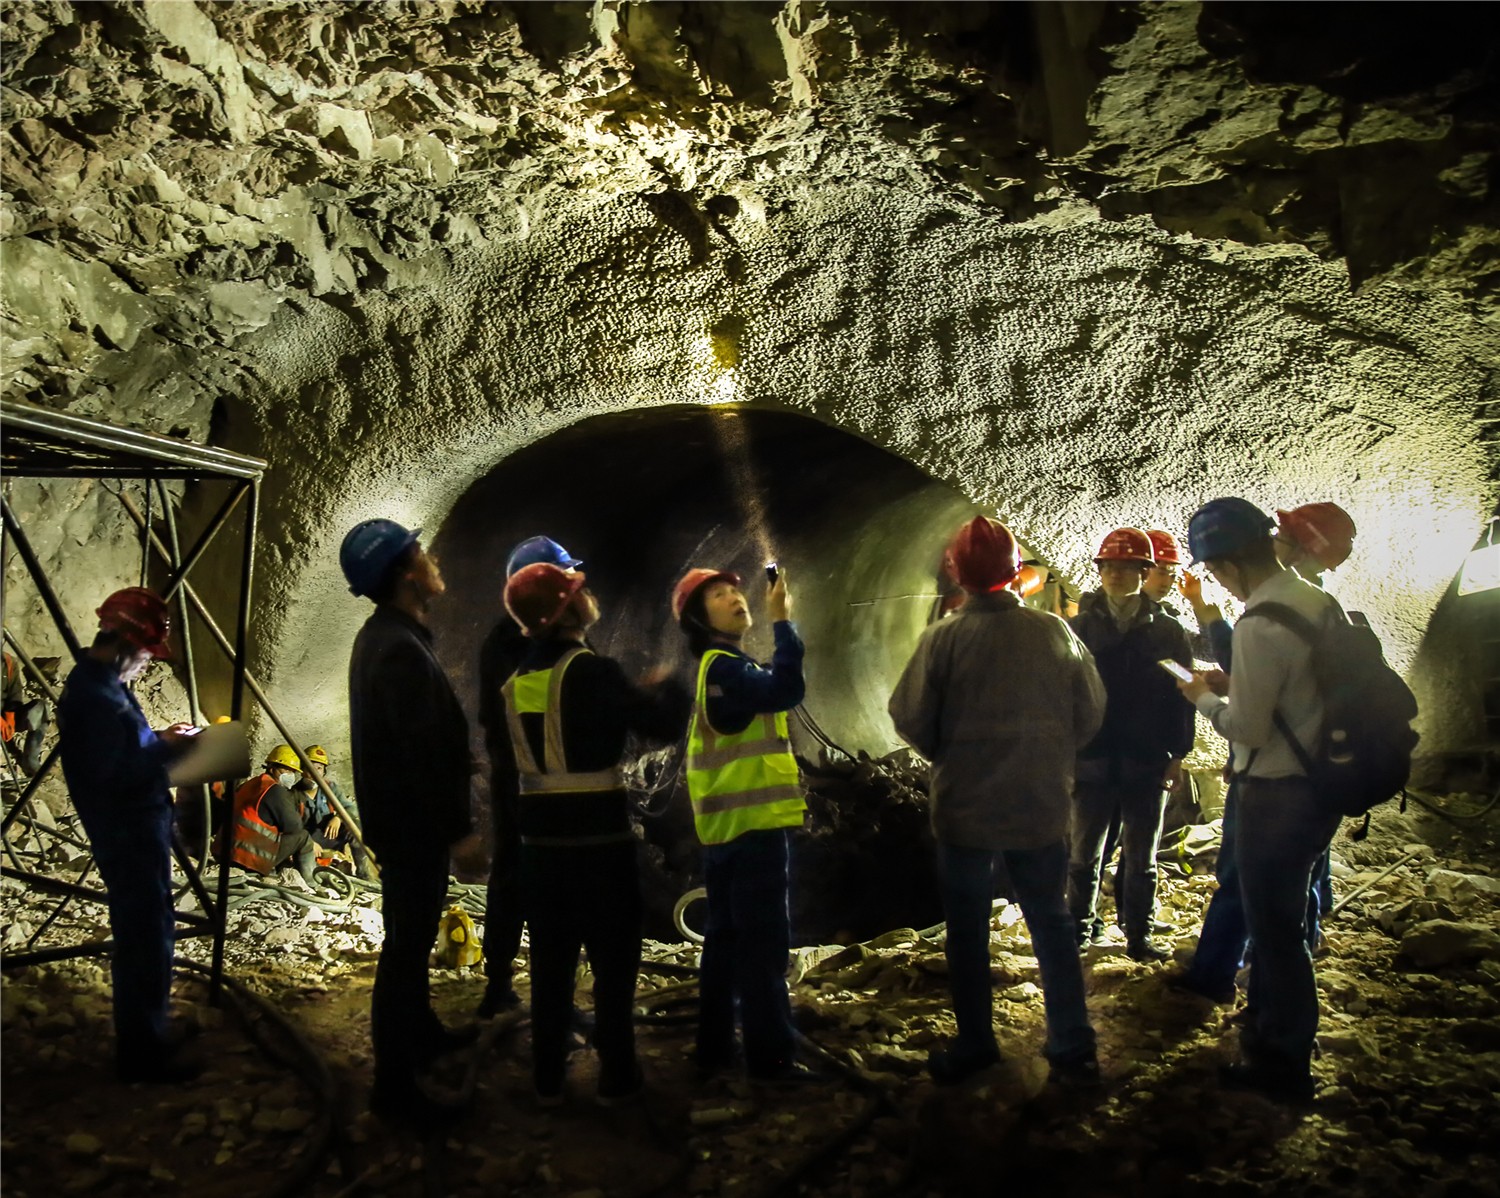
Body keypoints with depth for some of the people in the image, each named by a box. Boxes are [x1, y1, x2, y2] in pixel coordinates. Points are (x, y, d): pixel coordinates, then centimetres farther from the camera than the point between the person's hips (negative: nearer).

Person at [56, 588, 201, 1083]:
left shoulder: (98, 683, 10)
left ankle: (148, 1033, 33)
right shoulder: (96, 695, -22)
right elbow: (115, 772, -27)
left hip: (134, 831, 11)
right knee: (147, 940, -1)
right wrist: (164, 748, -16)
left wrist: (159, 740, 6)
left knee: (144, 935, 20)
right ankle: (144, 1054, 10)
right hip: (130, 837, -11)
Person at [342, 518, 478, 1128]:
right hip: (414, 822, -10)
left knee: (412, 936, 23)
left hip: (402, 816, 10)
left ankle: (421, 1032, 40)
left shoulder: (383, 636, 9)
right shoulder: (400, 649, -25)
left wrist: (449, 819, 21)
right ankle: (394, 1083, 8)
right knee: (407, 944, -2)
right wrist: (456, 829, -19)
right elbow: (423, 751, -26)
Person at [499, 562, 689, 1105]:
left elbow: (507, 762, 14)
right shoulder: (592, 670, -15)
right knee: (613, 958, 7)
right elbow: (663, 726, -12)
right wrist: (668, 688, 6)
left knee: (551, 959, 14)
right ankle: (616, 1077, 14)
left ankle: (548, 1079, 21)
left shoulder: (516, 680, 6)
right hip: (600, 841, -6)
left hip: (540, 840, 6)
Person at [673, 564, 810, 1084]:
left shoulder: (719, 667, 18)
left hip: (728, 824, 10)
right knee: (763, 943, -5)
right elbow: (785, 689, -30)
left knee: (726, 938, 14)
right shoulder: (724, 666, -14)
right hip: (753, 823, -10)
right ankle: (770, 1056, 2)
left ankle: (714, 1050, 21)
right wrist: (782, 621, -24)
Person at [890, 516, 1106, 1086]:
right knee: (1052, 922, 16)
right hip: (1042, 805, 2)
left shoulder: (942, 638, -14)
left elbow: (910, 717, -11)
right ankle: (1073, 1048, 21)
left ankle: (974, 1044, 23)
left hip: (964, 807, -2)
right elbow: (1090, 711, 0)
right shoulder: (1055, 631, -6)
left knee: (968, 929, 13)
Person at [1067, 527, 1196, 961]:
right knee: (1085, 852, 9)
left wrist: (1177, 754, -2)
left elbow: (1182, 696, 3)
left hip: (1147, 763, 1)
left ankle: (1139, 936, 23)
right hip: (1092, 759, 0)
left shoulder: (1166, 631, 3)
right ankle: (1080, 928, 22)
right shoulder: (1080, 627, 2)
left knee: (1141, 858, 11)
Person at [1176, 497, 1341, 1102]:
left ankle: (1283, 1063, 22)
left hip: (1278, 795, -9)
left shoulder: (1260, 625, -25)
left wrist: (1205, 696, -5)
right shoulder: (1318, 602, 3)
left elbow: (1249, 728, -22)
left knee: (1273, 927, 7)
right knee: (1281, 918, 23)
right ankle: (1269, 1024, 41)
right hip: (1320, 783, 9)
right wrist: (1234, 682, 8)